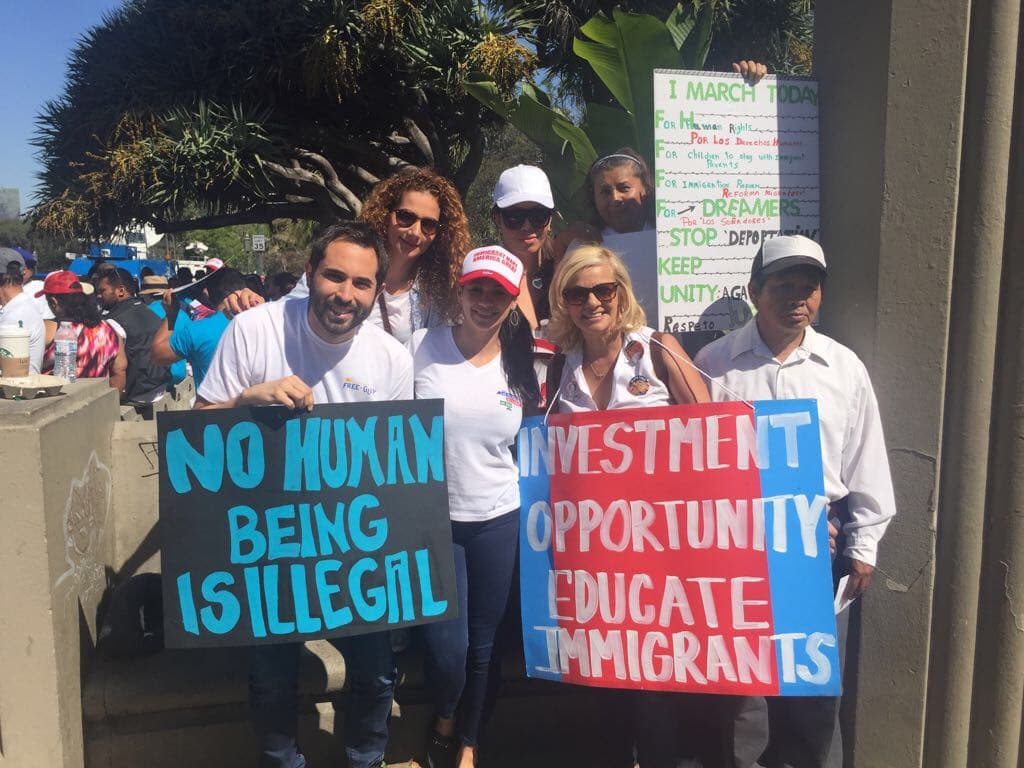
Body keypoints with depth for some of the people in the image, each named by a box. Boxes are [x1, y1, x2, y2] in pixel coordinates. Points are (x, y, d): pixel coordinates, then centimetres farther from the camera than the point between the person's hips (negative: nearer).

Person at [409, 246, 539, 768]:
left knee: (484, 644, 13)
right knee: (446, 647, -4)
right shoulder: (421, 348, -7)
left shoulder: (521, 364, 1)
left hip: (497, 519, 2)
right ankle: (443, 722, 32)